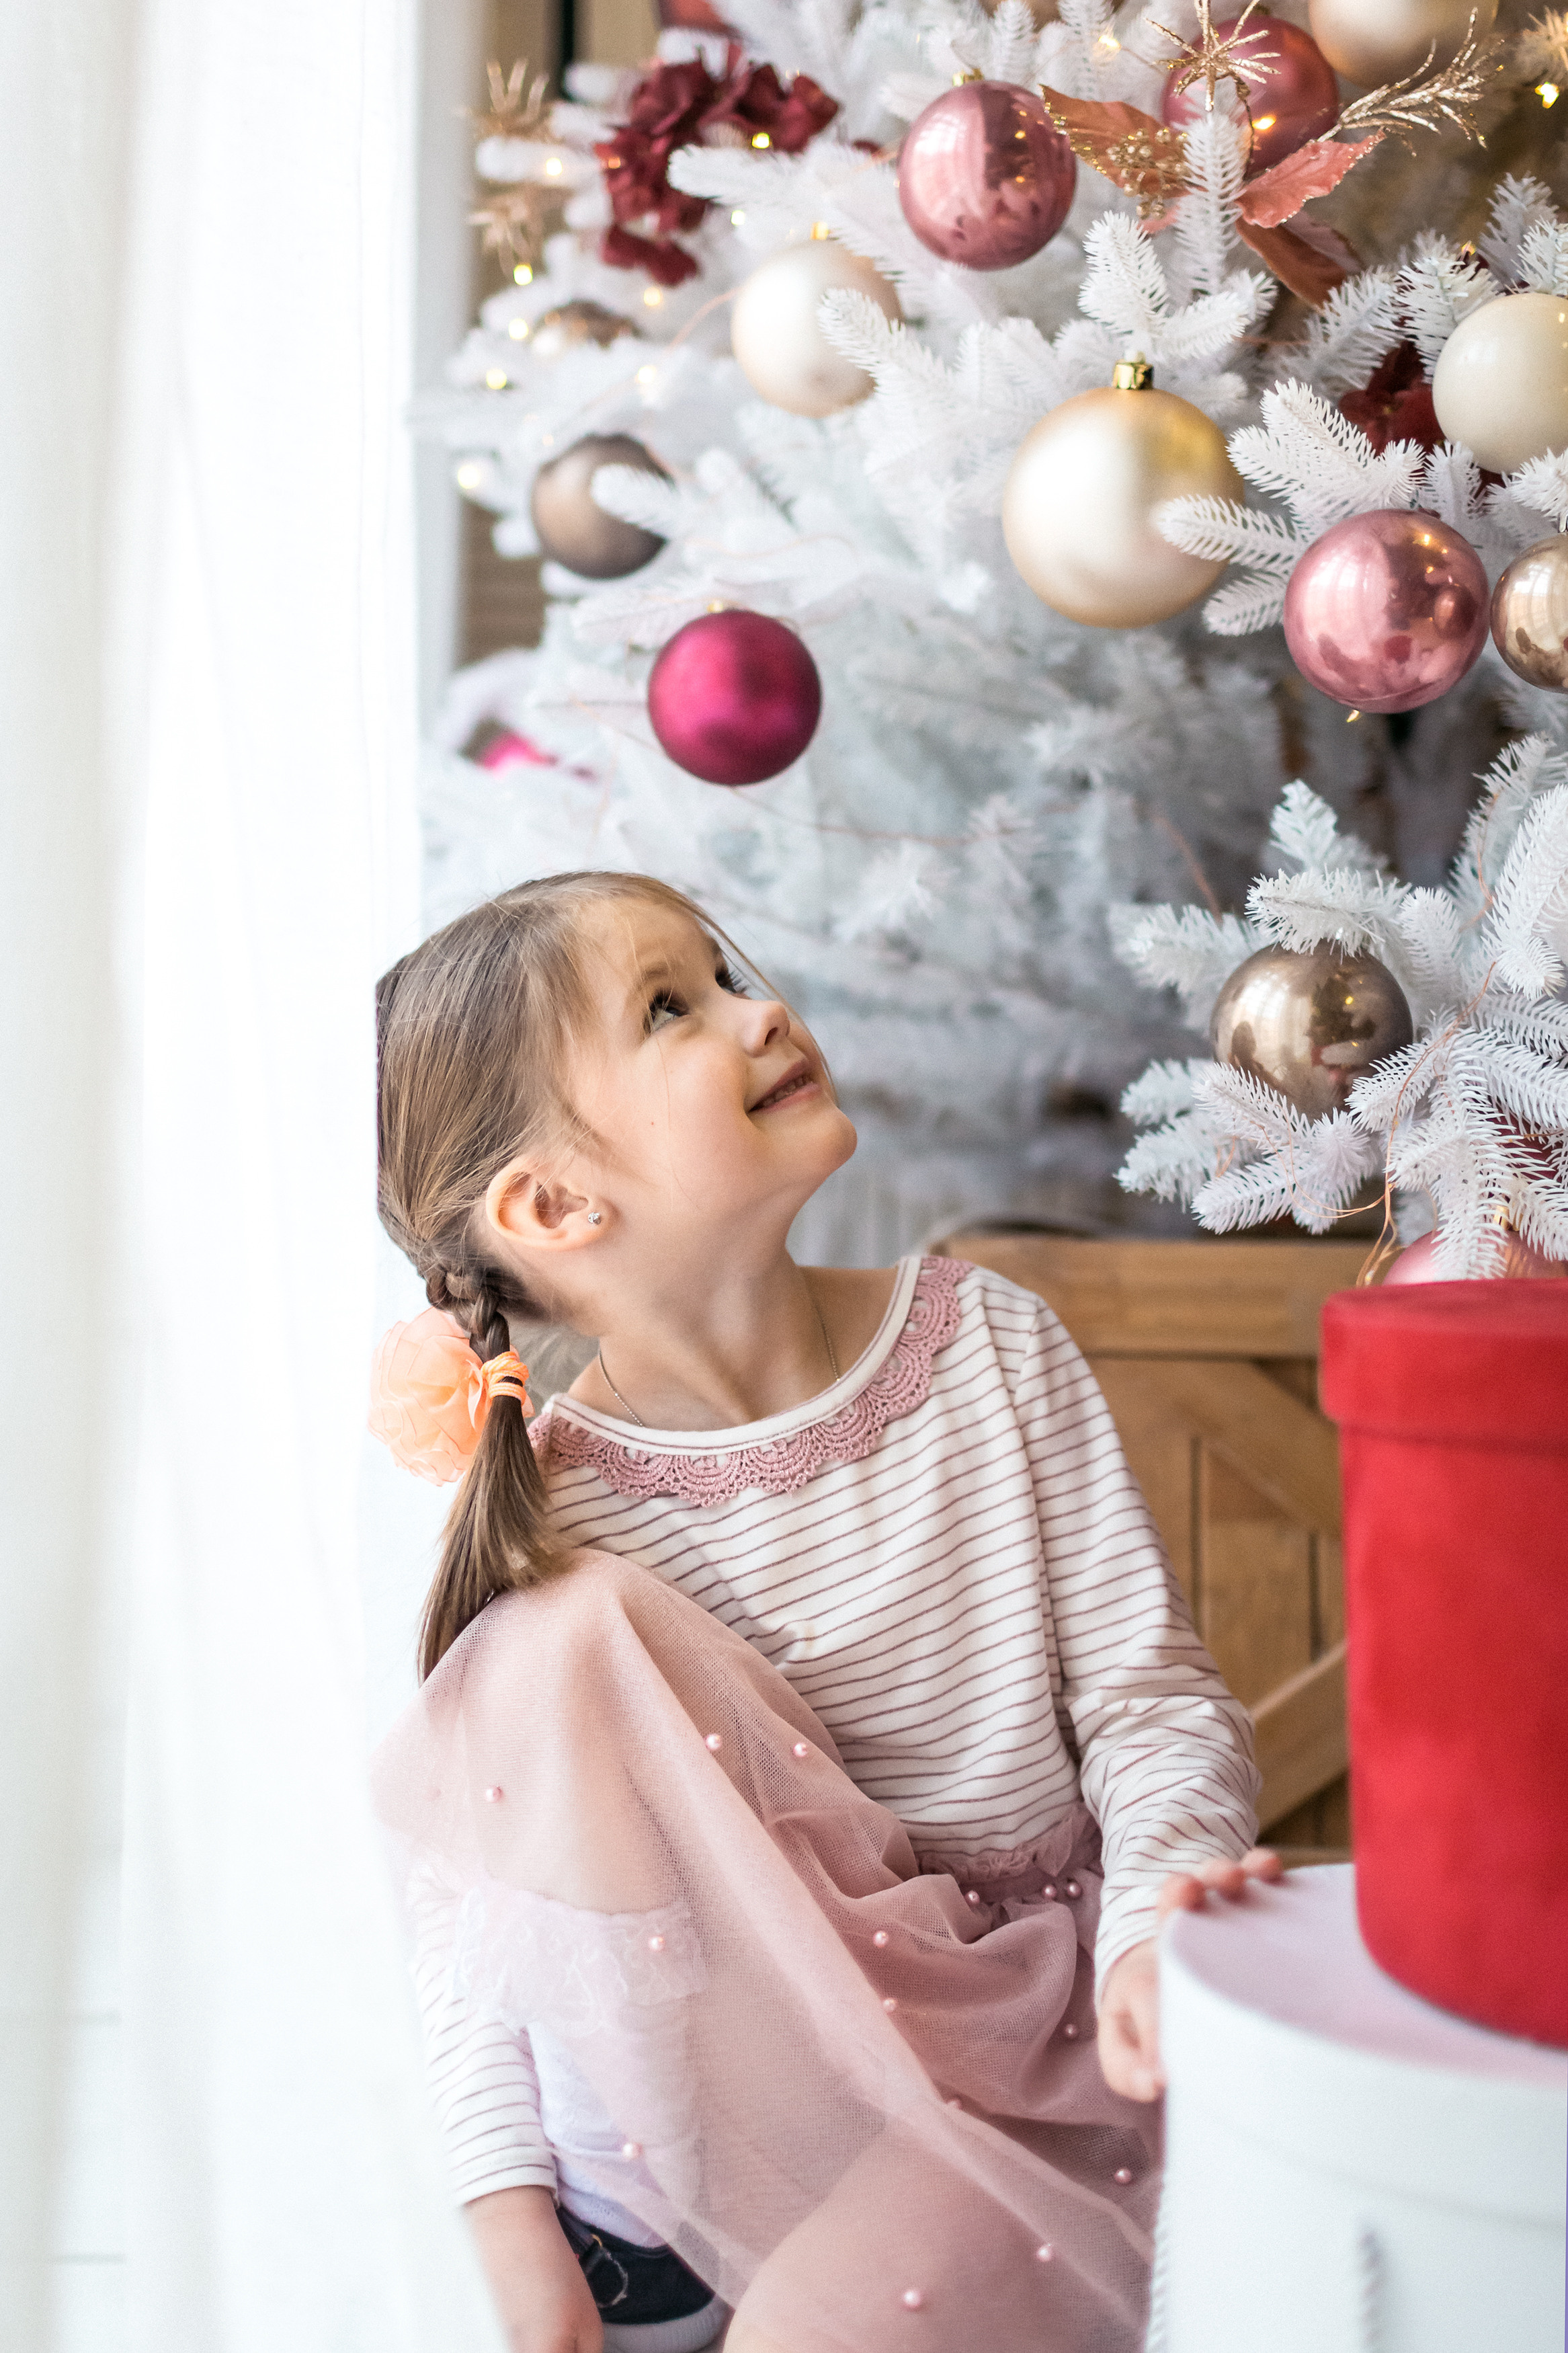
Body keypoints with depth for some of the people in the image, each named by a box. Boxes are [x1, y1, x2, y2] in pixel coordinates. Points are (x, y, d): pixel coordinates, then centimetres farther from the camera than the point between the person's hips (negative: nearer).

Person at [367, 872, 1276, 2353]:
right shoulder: (557, 1508, -11)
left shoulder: (985, 1344, -8)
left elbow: (1148, 1686, -6)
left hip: (1021, 2023, -1)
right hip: (731, 2040, 1)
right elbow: (466, 1875, -5)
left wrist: (1154, 1913, -25)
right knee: (556, 1650, -25)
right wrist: (511, 2217, -12)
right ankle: (643, 2223, -12)